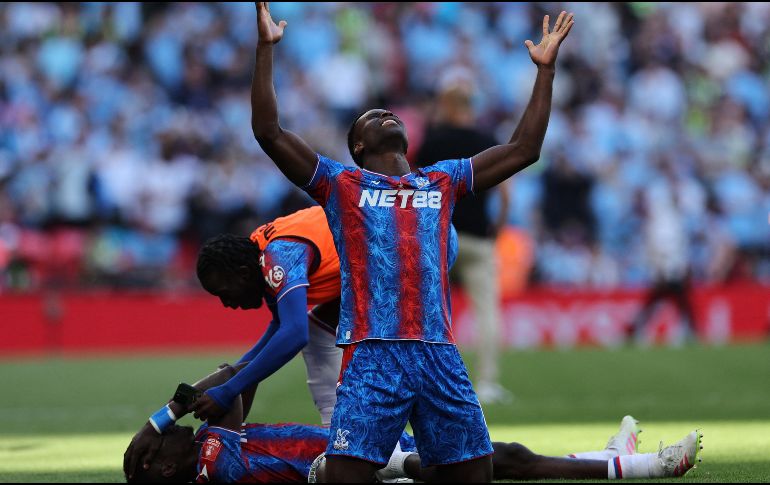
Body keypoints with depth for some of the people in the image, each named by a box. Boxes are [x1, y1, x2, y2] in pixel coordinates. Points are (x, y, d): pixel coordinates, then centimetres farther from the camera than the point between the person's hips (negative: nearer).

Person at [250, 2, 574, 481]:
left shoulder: (442, 181, 23)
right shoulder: (342, 184, 14)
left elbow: (523, 149, 24)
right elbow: (269, 131, 4)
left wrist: (546, 68, 24)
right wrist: (266, 48, 0)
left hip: (440, 353, 4)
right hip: (372, 352, -4)